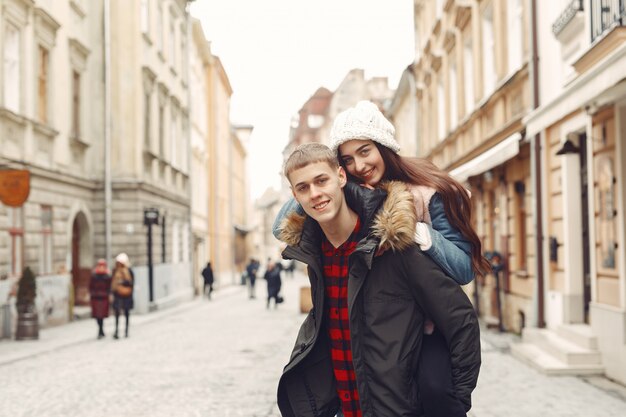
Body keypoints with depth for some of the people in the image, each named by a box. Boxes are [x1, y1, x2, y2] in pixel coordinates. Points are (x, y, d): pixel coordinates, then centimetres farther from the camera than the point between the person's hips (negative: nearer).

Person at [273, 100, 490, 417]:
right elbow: (282, 228, -5)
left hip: (429, 323, -4)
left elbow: (465, 269, -16)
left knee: (433, 386, -28)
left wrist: (411, 225, -27)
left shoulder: (428, 194, -12)